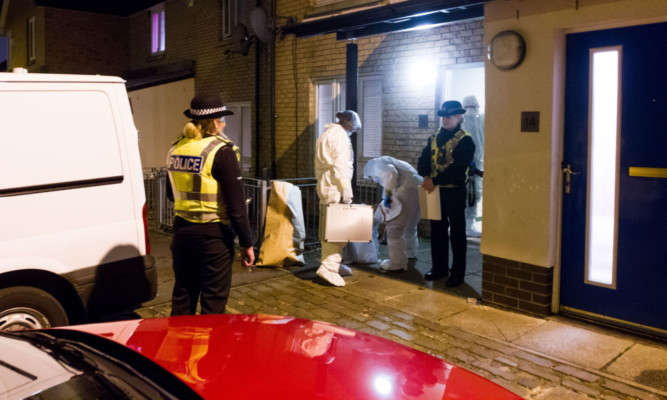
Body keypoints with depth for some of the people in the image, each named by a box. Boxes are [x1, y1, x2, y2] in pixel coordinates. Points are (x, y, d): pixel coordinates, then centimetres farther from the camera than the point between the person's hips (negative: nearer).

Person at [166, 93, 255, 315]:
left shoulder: (176, 148, 6)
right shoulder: (221, 151, -14)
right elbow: (236, 204, -15)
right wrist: (247, 243, -9)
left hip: (182, 230, 6)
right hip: (213, 234, -6)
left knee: (183, 297, 18)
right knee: (213, 301, 7)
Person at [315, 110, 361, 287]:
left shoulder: (326, 134, 21)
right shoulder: (340, 135, -10)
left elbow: (320, 164, 22)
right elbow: (341, 164, -18)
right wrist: (346, 190, -18)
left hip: (324, 187, 10)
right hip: (335, 189, -10)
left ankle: (334, 264, 22)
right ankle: (328, 267, -12)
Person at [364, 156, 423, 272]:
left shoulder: (378, 163, 6)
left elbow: (391, 173, -19)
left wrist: (387, 195, -12)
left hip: (408, 191, -10)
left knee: (394, 228, -3)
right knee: (410, 226, 28)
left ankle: (397, 264, 2)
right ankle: (410, 253, 48)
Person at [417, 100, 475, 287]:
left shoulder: (465, 140, -9)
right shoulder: (435, 138, 12)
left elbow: (458, 168, -20)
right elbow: (424, 159, 4)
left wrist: (436, 181, -24)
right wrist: (426, 176, -16)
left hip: (454, 191, -6)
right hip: (435, 190, 6)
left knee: (457, 233, 4)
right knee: (437, 231, 13)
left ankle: (458, 273, 13)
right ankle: (439, 268, 27)